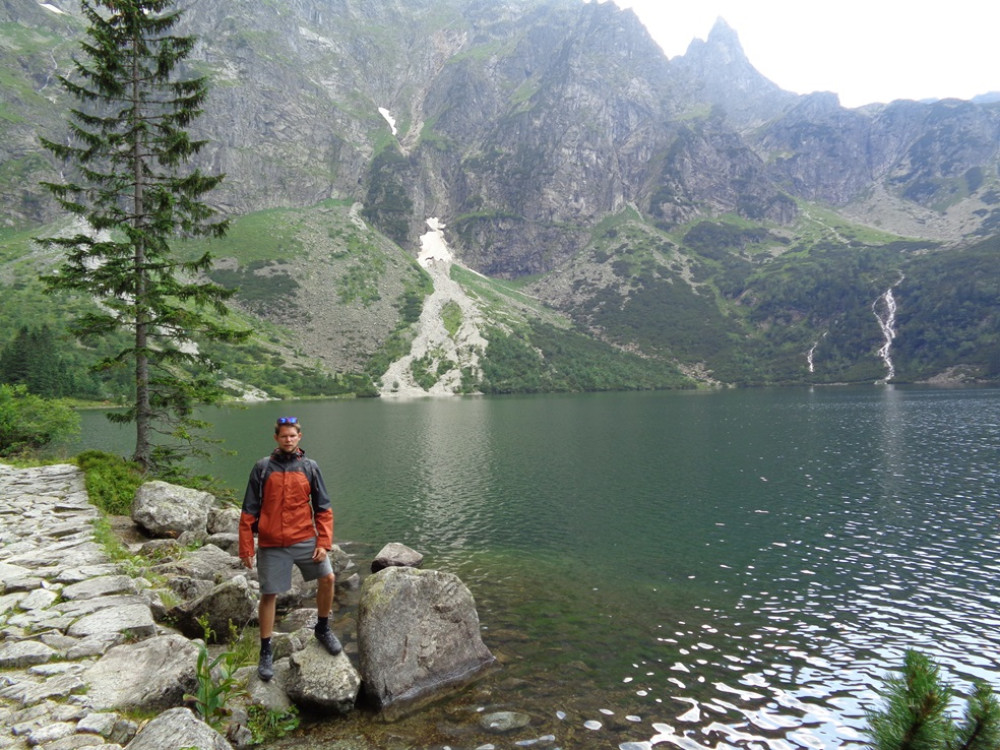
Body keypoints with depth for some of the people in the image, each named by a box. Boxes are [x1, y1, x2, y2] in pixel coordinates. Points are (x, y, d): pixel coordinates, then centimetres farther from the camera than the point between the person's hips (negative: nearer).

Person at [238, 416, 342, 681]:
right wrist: (246, 548, -2)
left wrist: (324, 543, -5)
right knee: (268, 595, 4)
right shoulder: (262, 467, -1)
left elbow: (323, 509, 3)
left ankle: (323, 629, 18)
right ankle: (266, 652, 22)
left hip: (305, 539, 1)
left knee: (327, 578, -7)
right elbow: (249, 511, 1)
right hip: (271, 544, -1)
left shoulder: (310, 467, 2)